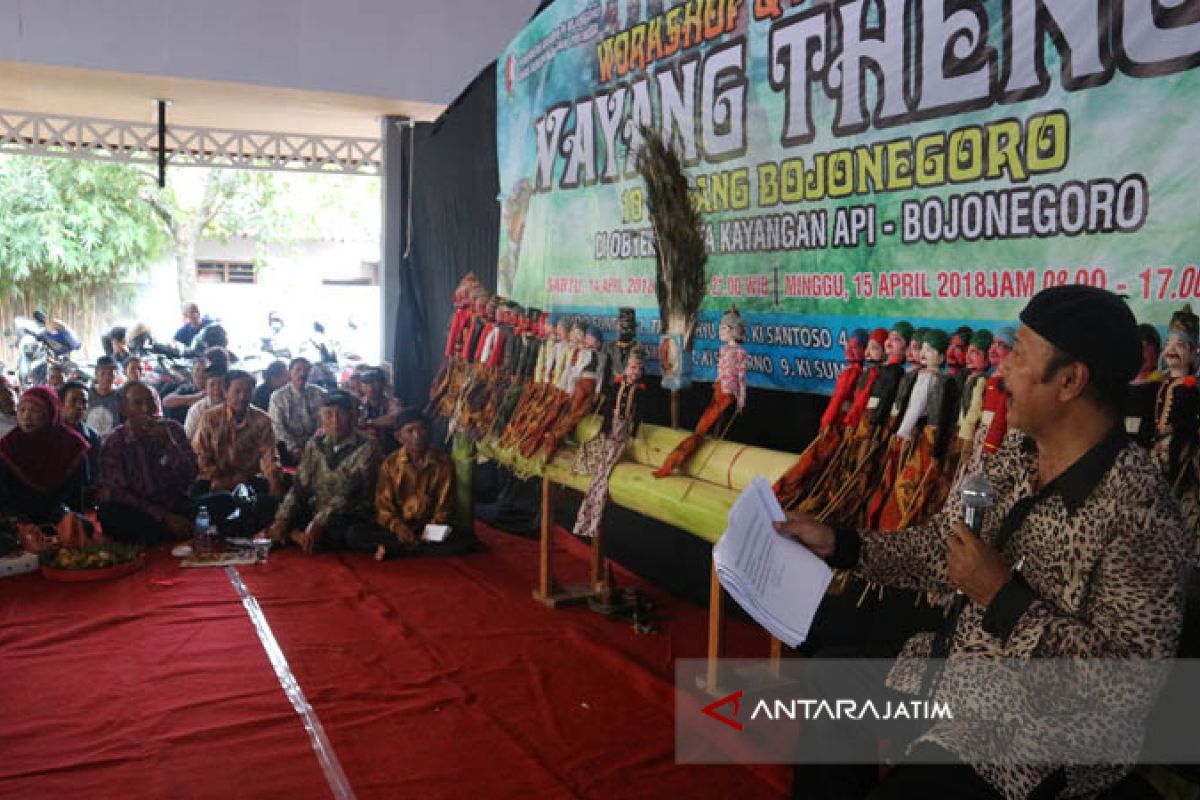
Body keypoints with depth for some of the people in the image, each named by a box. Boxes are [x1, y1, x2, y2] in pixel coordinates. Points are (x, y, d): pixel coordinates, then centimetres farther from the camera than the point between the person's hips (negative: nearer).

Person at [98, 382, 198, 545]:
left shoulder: (173, 429, 1)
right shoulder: (113, 444, -3)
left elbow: (190, 478, -8)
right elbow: (121, 494, -9)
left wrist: (169, 442, -21)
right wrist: (165, 518, -20)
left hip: (177, 509, 1)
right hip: (137, 514, -1)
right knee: (109, 515, -33)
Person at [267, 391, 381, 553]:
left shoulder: (366, 448, -12)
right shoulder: (315, 444, 7)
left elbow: (350, 494, -20)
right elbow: (300, 487, 5)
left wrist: (319, 523, -29)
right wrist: (282, 519, -10)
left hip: (353, 517, -5)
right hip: (317, 513, 5)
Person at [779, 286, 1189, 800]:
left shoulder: (1137, 510, -25)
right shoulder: (1010, 453, -1)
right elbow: (939, 550, 7)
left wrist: (1002, 598, -26)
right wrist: (838, 545, -1)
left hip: (1049, 728, -7)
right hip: (955, 669, 7)